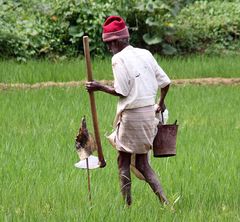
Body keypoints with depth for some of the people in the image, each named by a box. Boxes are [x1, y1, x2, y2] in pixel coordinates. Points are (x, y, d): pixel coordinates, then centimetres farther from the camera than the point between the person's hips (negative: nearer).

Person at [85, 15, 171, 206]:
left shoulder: (119, 58, -11)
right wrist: (161, 102, 28)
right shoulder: (145, 54, 8)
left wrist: (100, 87, -2)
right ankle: (164, 200, 0)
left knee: (123, 162, 6)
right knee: (142, 163, 13)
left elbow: (121, 91, -15)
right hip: (149, 111, 7)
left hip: (131, 115, -7)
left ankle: (127, 203, 6)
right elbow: (165, 81, 10)